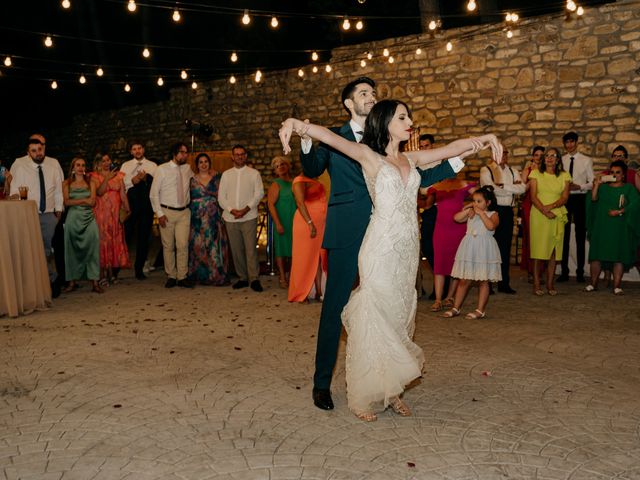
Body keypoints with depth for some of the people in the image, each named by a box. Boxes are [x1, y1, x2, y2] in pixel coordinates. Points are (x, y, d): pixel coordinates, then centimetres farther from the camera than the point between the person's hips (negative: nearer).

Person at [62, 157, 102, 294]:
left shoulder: (91, 182, 11)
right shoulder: (67, 184, 10)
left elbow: (92, 202, 0)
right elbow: (67, 202, -2)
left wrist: (75, 201, -5)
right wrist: (84, 200, -8)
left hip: (89, 218, 0)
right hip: (73, 218, 0)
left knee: (92, 247, -9)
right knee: (72, 250, 1)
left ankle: (94, 282, -8)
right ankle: (72, 281, 7)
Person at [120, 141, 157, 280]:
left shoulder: (153, 166, 11)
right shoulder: (126, 165, 12)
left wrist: (146, 178, -15)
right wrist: (133, 180, -11)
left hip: (147, 203, 1)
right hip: (130, 203, -1)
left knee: (144, 236, 5)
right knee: (126, 234, -3)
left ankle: (139, 269, 16)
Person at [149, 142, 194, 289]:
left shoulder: (187, 169, 7)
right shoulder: (161, 169, -3)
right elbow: (153, 193, -3)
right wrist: (159, 214, -9)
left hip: (184, 212, 2)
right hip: (167, 212, -2)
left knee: (183, 245, -4)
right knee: (168, 246, 4)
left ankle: (182, 277, 3)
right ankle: (171, 276, 14)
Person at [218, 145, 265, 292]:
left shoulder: (254, 173, 7)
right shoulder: (226, 174, 14)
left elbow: (259, 193, -1)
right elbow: (221, 196, 8)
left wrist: (246, 209, -12)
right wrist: (231, 210, -8)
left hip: (249, 217, -3)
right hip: (231, 218, 3)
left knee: (251, 248, -11)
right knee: (236, 249, 5)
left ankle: (254, 279, -9)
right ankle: (242, 278, 12)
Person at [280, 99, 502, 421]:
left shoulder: (411, 159, 15)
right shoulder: (368, 156, -3)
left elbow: (451, 149, 21)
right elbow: (332, 138, -19)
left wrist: (483, 139, 8)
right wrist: (298, 125, -36)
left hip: (408, 251, 6)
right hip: (381, 251, -6)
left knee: (399, 320, 10)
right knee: (374, 321, -1)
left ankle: (390, 392, 22)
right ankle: (364, 398, 12)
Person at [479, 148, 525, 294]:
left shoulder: (513, 171, 16)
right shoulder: (486, 170, -1)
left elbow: (522, 188, 0)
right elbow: (492, 190, -16)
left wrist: (503, 186, -11)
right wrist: (513, 188, -5)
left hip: (508, 211, 5)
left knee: (505, 248, 8)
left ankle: (504, 283, 15)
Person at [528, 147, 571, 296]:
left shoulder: (564, 176, 10)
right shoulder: (536, 174, 5)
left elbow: (565, 197, 2)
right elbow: (533, 197, -3)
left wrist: (551, 206, -16)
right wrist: (545, 211, -15)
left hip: (557, 216, 2)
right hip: (539, 215, -2)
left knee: (554, 250, 2)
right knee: (538, 249, -5)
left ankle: (550, 284, 8)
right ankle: (536, 284, -1)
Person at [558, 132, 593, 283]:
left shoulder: (586, 161, 3)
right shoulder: (561, 160, 7)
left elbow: (592, 183, 0)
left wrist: (579, 186, -16)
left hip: (580, 198, -1)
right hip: (564, 198, 2)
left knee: (580, 236, 4)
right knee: (564, 235, 4)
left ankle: (580, 272, 12)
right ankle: (564, 271, 13)